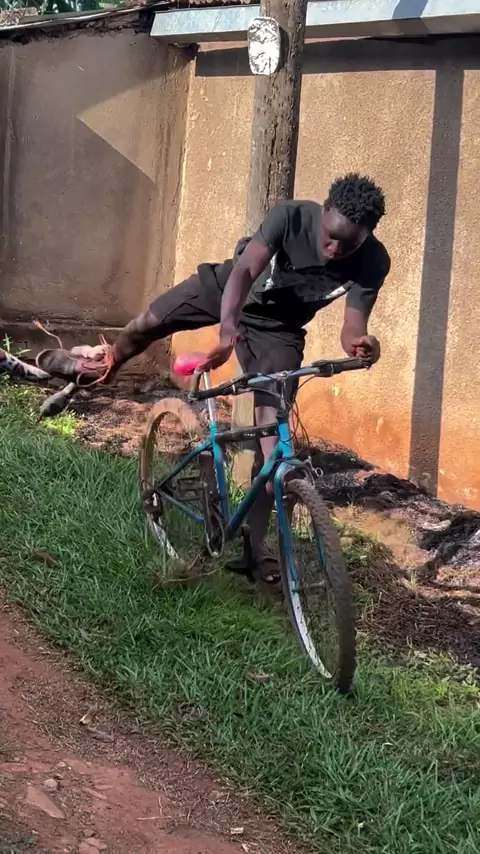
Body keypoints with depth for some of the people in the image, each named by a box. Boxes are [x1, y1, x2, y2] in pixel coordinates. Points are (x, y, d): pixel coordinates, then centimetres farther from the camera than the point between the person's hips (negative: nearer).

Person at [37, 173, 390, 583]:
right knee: (147, 324, 7)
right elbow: (245, 271, -44)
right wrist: (227, 331, -60)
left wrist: (360, 343, -58)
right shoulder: (292, 216, -36)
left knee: (272, 428, -11)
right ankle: (104, 367, 46)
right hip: (229, 287, 0)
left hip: (276, 329, 0)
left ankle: (254, 543, -6)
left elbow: (353, 325, -33)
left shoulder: (373, 262, -31)